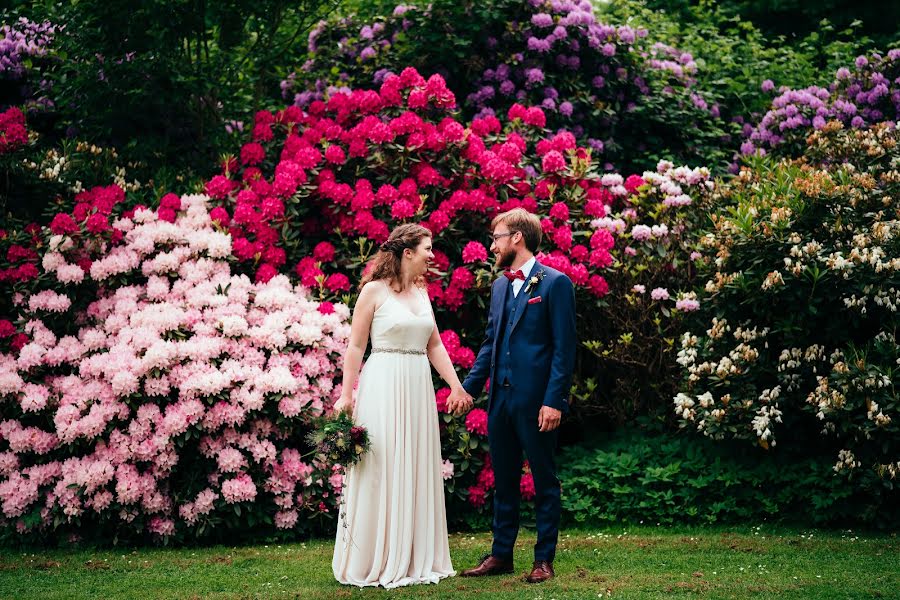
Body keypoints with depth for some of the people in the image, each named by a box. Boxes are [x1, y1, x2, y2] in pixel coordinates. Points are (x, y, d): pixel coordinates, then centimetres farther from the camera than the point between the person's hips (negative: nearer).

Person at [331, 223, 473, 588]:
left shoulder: (421, 292, 13)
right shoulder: (374, 290, -5)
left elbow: (435, 345, 16)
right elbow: (356, 346, -6)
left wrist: (456, 386, 8)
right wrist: (346, 395, -12)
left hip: (418, 390, 7)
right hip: (383, 387, -6)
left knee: (416, 472, 9)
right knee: (380, 472, -2)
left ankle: (414, 559, 18)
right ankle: (372, 563, 7)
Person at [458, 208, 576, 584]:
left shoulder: (555, 283, -7)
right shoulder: (499, 286, 15)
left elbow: (564, 348, -11)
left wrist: (554, 400, -17)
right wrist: (469, 387, 11)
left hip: (536, 401, -7)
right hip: (500, 398, 7)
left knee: (544, 483, 4)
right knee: (503, 481, 13)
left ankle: (544, 560, 11)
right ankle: (501, 555, 22)